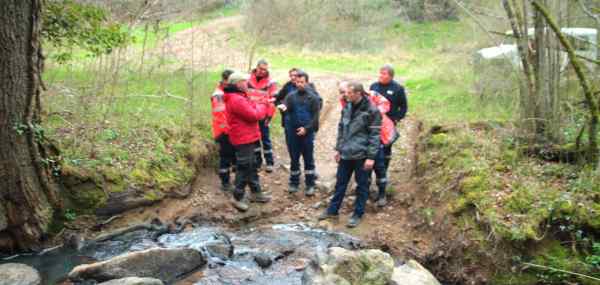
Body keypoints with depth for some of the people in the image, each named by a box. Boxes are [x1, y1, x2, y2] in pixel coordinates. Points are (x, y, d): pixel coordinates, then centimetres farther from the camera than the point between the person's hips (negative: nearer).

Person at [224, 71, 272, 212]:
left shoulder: (240, 97, 14)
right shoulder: (236, 100, -22)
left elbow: (252, 108, 17)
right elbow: (254, 115, -22)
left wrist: (261, 105, 0)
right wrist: (263, 105, -5)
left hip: (247, 138, 11)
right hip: (243, 139, -11)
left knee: (252, 166, 17)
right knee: (244, 168, -4)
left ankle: (256, 192, 28)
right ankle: (237, 197, 6)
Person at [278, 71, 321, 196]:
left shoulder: (313, 97, -2)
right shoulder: (291, 96, 3)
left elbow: (315, 116, -5)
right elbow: (286, 107, -12)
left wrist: (306, 128, -15)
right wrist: (283, 107, -36)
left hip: (307, 133, -2)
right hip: (292, 132, 2)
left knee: (308, 159, 5)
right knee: (294, 158, 11)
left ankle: (310, 185, 14)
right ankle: (294, 182, 23)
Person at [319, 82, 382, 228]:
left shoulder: (371, 111, -14)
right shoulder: (347, 107, 6)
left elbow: (374, 135, -13)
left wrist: (371, 157, -15)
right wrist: (338, 148, 14)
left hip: (361, 155, -6)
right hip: (346, 153, 6)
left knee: (362, 185, 8)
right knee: (340, 182, 15)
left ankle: (358, 214, 21)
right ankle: (333, 209, 28)